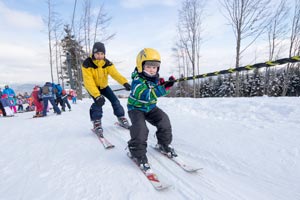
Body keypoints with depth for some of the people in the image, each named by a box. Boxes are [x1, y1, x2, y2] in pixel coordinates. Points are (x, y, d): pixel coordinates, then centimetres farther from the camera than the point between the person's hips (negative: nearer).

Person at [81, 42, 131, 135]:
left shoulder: (107, 63, -19)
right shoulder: (87, 64, -28)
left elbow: (115, 74, -33)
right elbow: (89, 82, -35)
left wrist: (125, 82, -54)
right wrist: (97, 95, -49)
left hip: (103, 85, 3)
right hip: (92, 87, -3)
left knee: (114, 100, -7)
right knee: (98, 102, -27)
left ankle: (121, 117, 13)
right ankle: (96, 122, -10)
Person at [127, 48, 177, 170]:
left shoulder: (155, 78, -2)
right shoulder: (137, 81, -25)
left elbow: (163, 91, 3)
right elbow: (146, 95, -40)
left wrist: (167, 83, -20)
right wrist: (163, 88, -49)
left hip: (151, 107, 6)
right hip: (136, 108, -6)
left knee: (164, 121, -5)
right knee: (140, 128, -25)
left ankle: (164, 144, 18)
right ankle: (137, 153, -4)